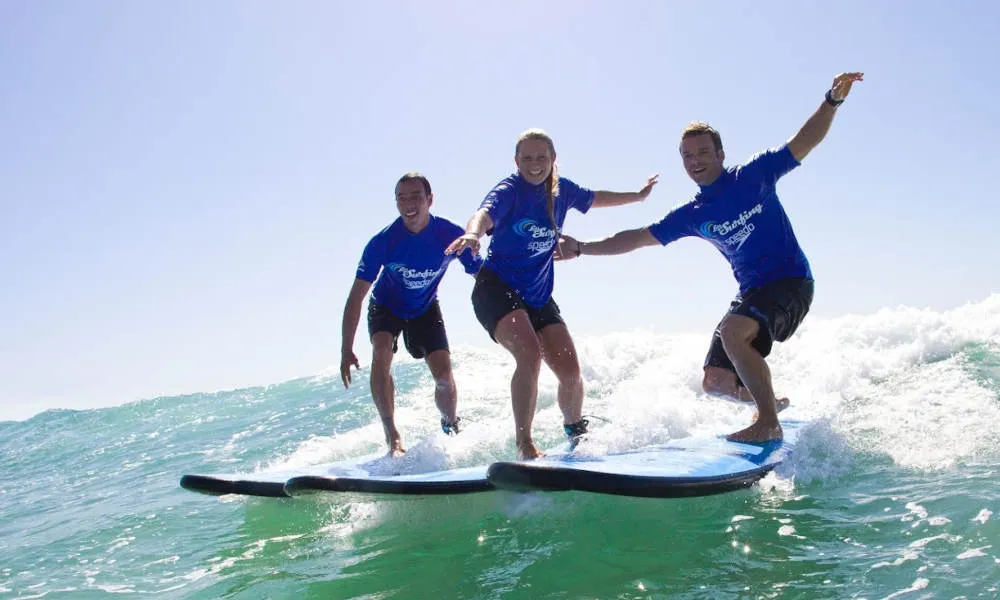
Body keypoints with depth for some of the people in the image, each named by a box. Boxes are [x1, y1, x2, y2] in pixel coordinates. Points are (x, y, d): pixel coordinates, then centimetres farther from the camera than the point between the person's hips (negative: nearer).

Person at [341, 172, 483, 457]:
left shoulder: (451, 235, -26)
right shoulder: (383, 241, -27)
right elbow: (356, 296, -24)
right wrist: (346, 350, -27)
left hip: (425, 308, 1)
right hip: (386, 306, -1)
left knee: (444, 376, -11)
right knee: (382, 353, -30)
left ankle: (451, 429, 20)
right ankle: (391, 434, -23)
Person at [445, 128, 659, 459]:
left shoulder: (562, 189, 6)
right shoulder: (509, 190, -11)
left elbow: (596, 198, 27)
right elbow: (485, 214, -33)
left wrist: (637, 195, 36)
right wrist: (472, 233, -56)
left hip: (539, 296, 5)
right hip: (497, 287, -5)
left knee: (570, 371, -4)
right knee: (530, 355, -29)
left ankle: (578, 434, 25)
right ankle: (523, 444, -17)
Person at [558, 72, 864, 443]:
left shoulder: (753, 175, -3)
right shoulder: (691, 216, 7)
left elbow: (804, 142, -7)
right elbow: (638, 238, 9)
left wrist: (832, 102, -23)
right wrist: (581, 249, 3)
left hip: (791, 281, -6)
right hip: (751, 292, 6)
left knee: (732, 330, -33)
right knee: (715, 382, 5)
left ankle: (769, 423, -23)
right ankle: (770, 401, 33)